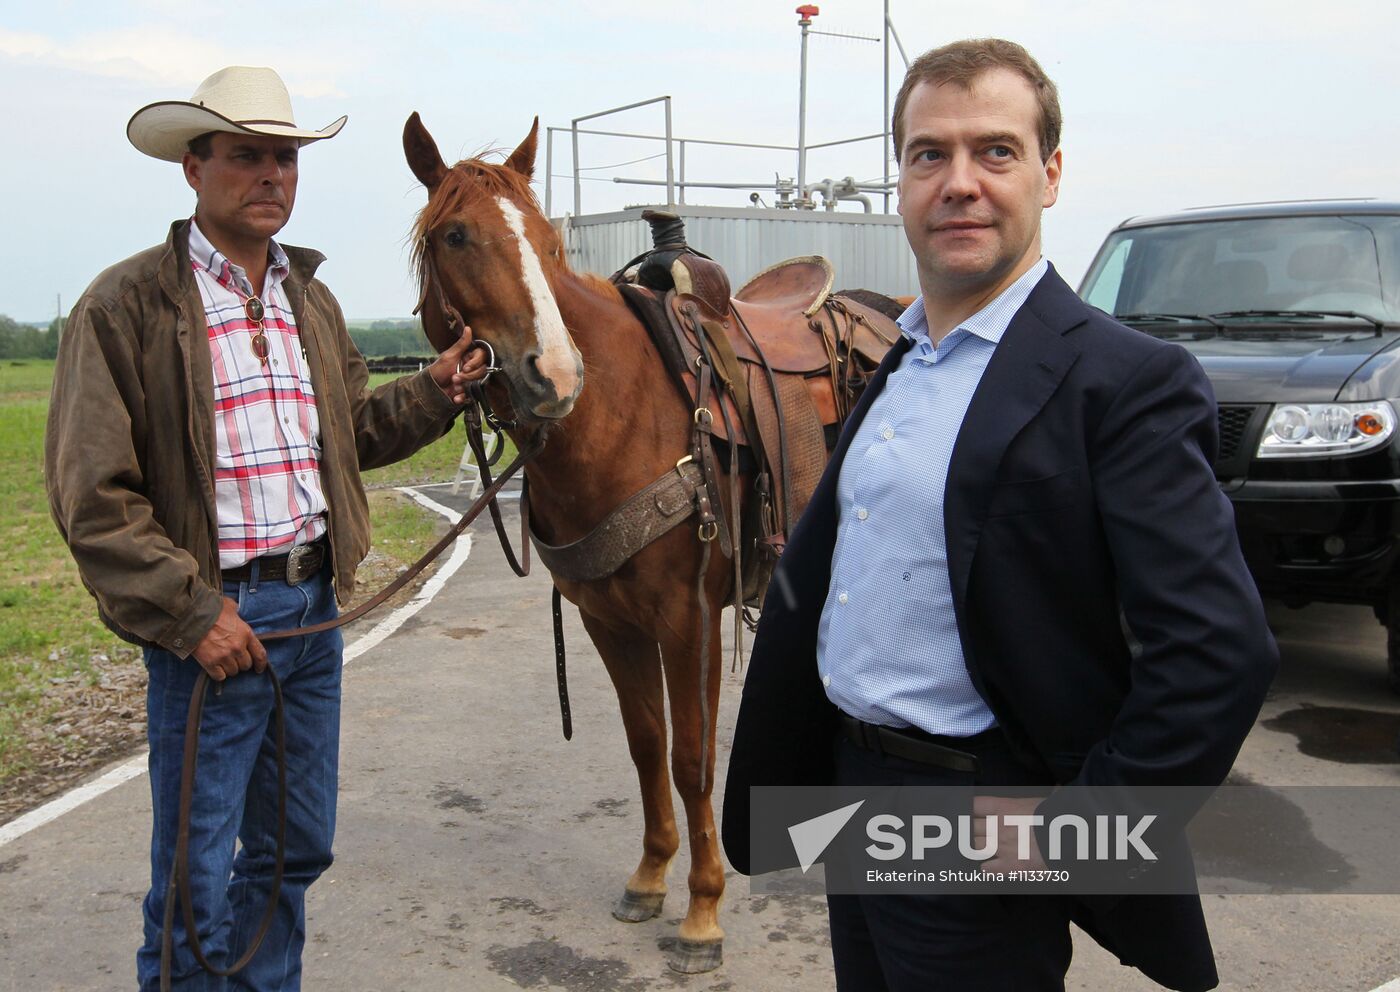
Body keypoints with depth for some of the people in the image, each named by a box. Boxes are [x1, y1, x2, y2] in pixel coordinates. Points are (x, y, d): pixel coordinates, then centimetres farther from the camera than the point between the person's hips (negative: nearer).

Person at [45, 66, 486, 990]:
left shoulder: (312, 301, 12)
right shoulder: (126, 305, -9)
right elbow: (92, 495, -12)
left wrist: (435, 391, 3)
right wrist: (191, 612, -17)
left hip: (315, 603, 7)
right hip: (215, 617, -6)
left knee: (294, 849, 19)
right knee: (197, 882, 3)